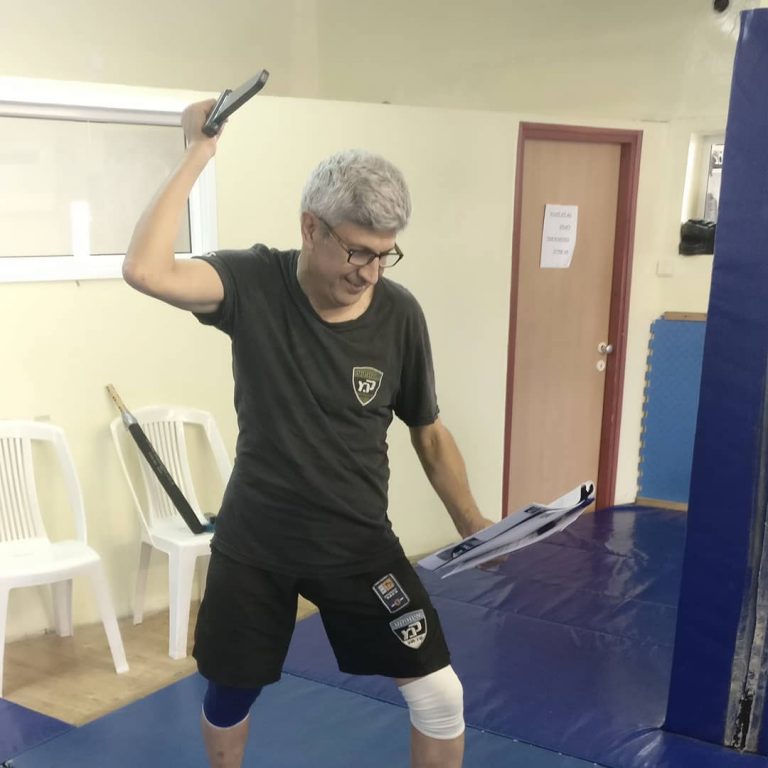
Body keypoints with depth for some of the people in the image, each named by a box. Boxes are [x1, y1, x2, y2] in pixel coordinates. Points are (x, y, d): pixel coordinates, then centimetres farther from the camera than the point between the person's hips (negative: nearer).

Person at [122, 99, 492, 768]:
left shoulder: (400, 315, -12)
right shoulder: (254, 283, -15)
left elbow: (429, 434, 1)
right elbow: (145, 270, -34)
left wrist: (473, 526, -1)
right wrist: (198, 154, -28)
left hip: (359, 543, 1)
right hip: (254, 542, 0)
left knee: (441, 697, -2)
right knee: (228, 695, 19)